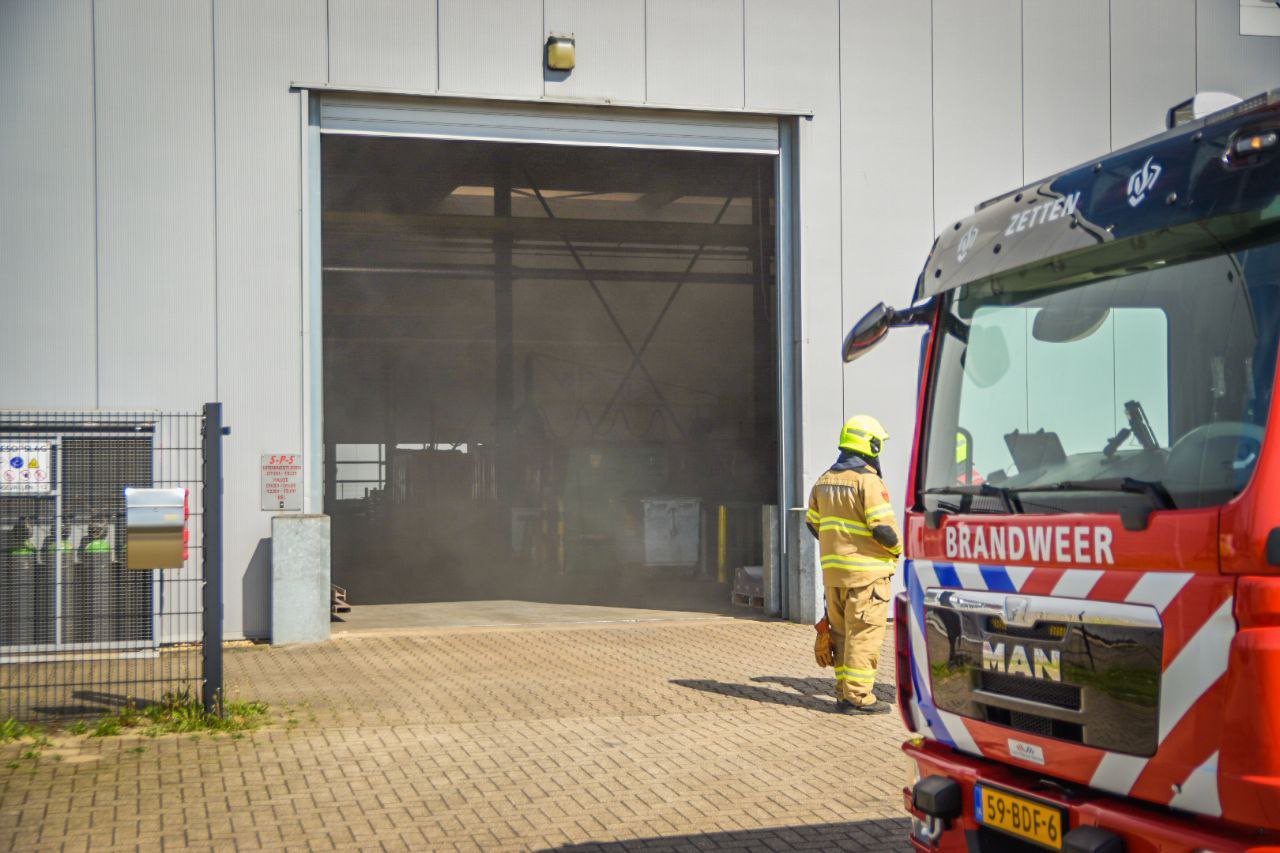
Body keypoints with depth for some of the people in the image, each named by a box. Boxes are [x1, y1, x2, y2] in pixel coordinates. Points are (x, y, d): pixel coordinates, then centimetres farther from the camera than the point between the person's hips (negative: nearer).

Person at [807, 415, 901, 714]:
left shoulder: (825, 480, 10)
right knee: (864, 634, -3)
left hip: (833, 568, 7)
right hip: (866, 570, -7)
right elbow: (884, 528, -18)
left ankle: (844, 691, 18)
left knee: (842, 631, 14)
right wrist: (897, 549, 1)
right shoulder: (868, 481, -14)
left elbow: (814, 524, 18)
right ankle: (858, 697, -2)